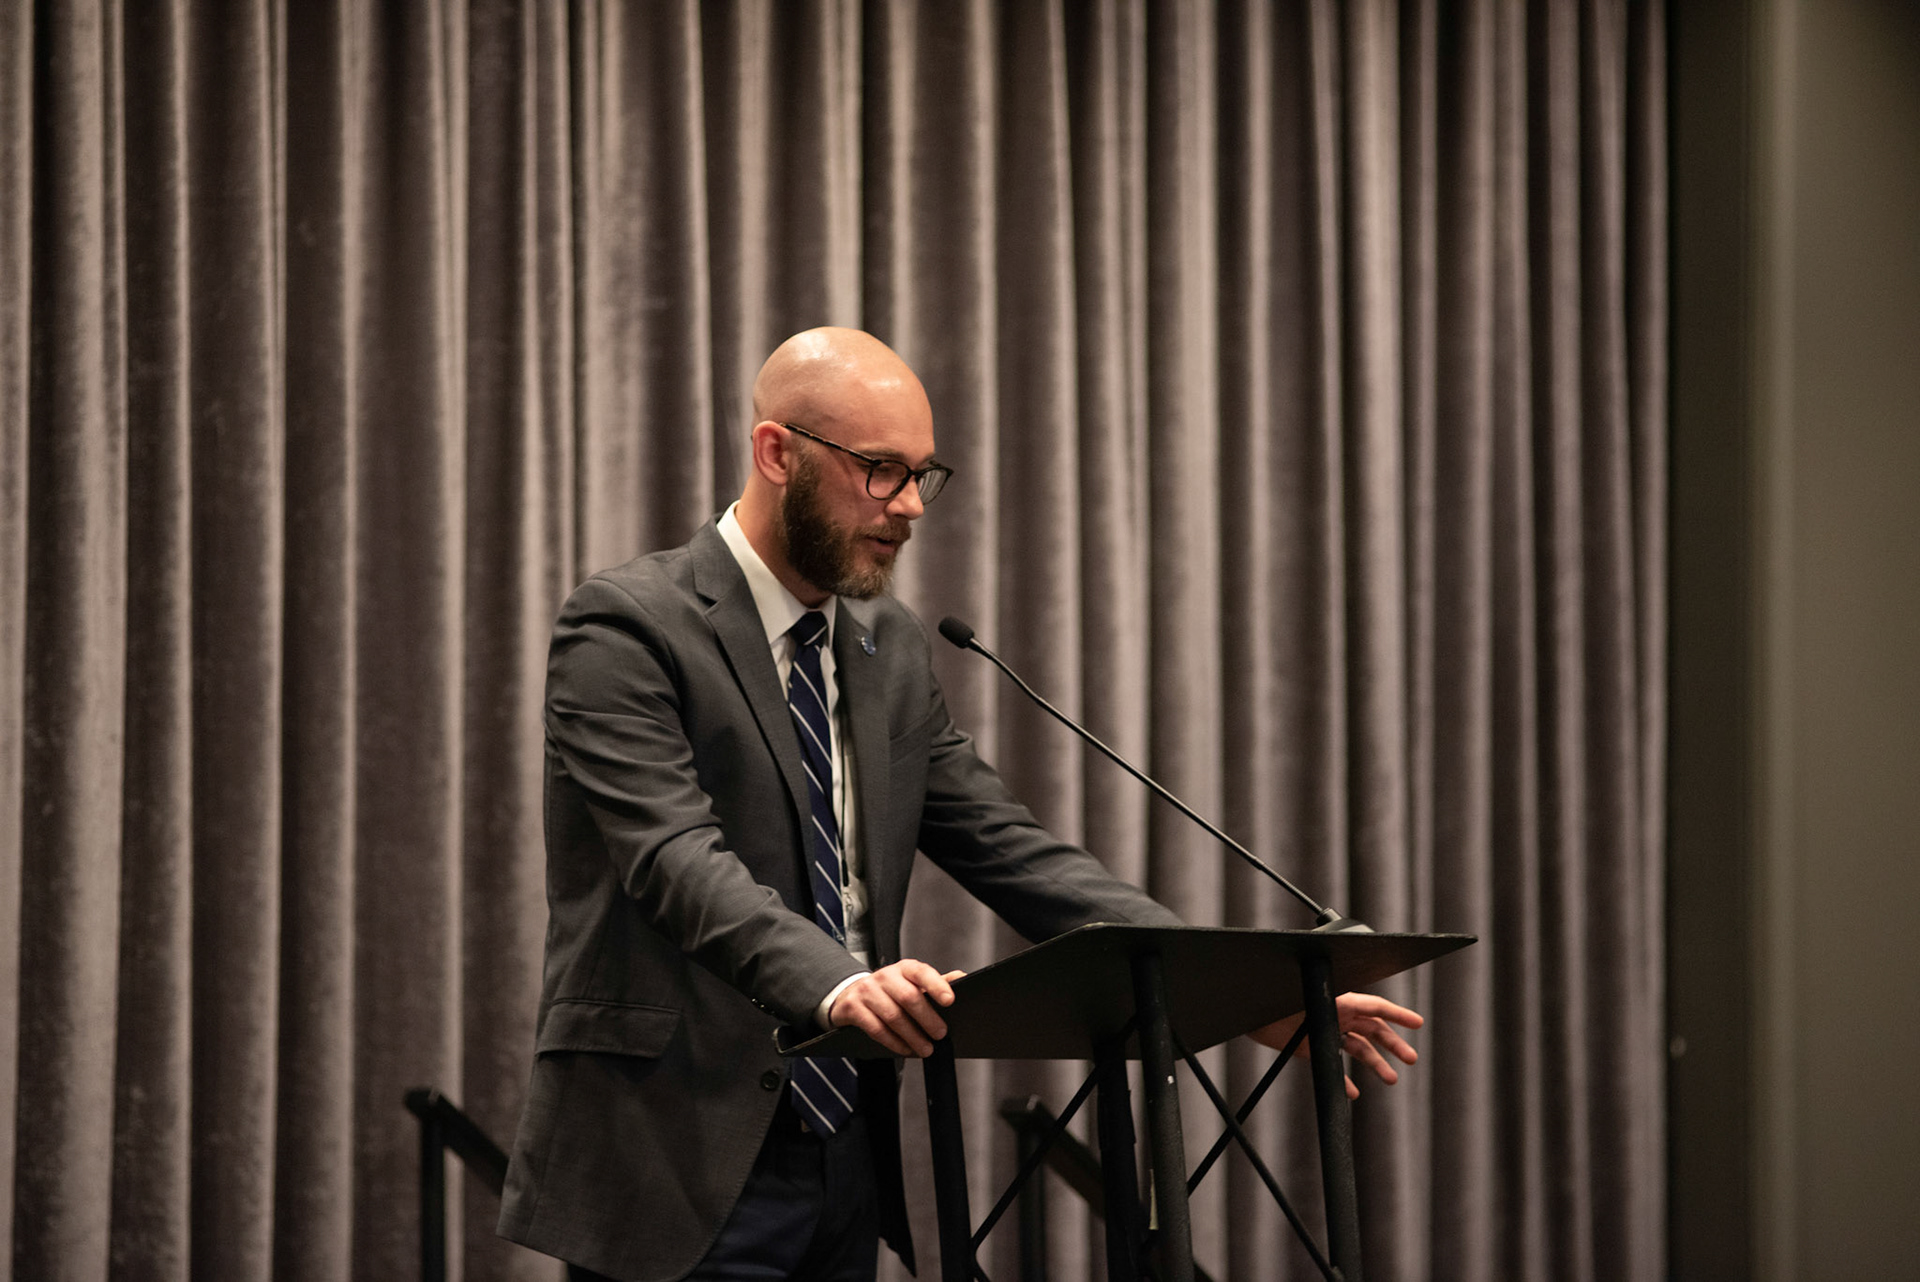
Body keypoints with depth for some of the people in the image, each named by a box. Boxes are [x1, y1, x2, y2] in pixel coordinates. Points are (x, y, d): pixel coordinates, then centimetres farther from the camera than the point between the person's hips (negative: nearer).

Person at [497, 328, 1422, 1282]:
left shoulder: (890, 648, 13)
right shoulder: (627, 627, -9)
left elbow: (1009, 853, 10)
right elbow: (679, 857, -23)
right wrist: (838, 985, -41)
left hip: (846, 1169, 7)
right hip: (679, 1173, -7)